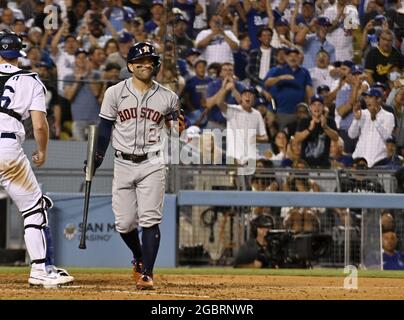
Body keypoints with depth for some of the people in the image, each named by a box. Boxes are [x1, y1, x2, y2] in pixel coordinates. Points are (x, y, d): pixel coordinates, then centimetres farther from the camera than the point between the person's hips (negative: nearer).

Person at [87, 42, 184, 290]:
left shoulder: (167, 97, 2)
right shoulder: (116, 93, 1)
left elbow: (175, 133, 9)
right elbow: (104, 129, 5)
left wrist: (179, 126, -13)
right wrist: (96, 159, 1)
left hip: (152, 164, -1)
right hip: (123, 164, 1)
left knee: (150, 220, -11)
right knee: (124, 223, 2)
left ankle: (147, 274, -8)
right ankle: (139, 257, 31)